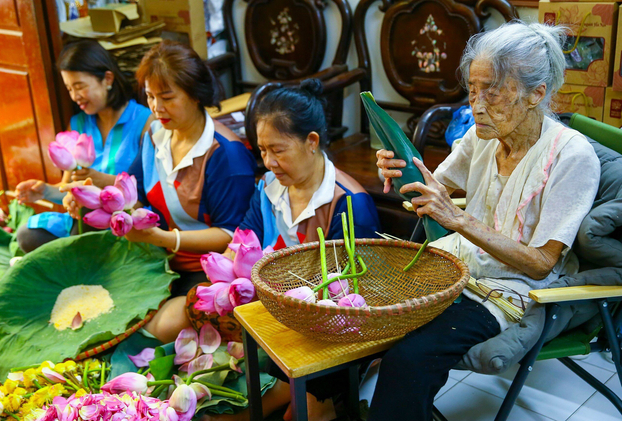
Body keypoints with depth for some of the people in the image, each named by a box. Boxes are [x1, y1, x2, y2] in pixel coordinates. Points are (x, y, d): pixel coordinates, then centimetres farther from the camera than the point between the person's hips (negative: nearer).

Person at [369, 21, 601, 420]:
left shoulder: (572, 156, -19)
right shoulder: (484, 134, -2)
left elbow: (540, 264, -18)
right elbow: (440, 187, 13)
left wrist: (459, 219, -29)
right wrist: (405, 174, -12)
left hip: (511, 287, -6)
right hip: (460, 259, 6)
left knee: (410, 357, -29)